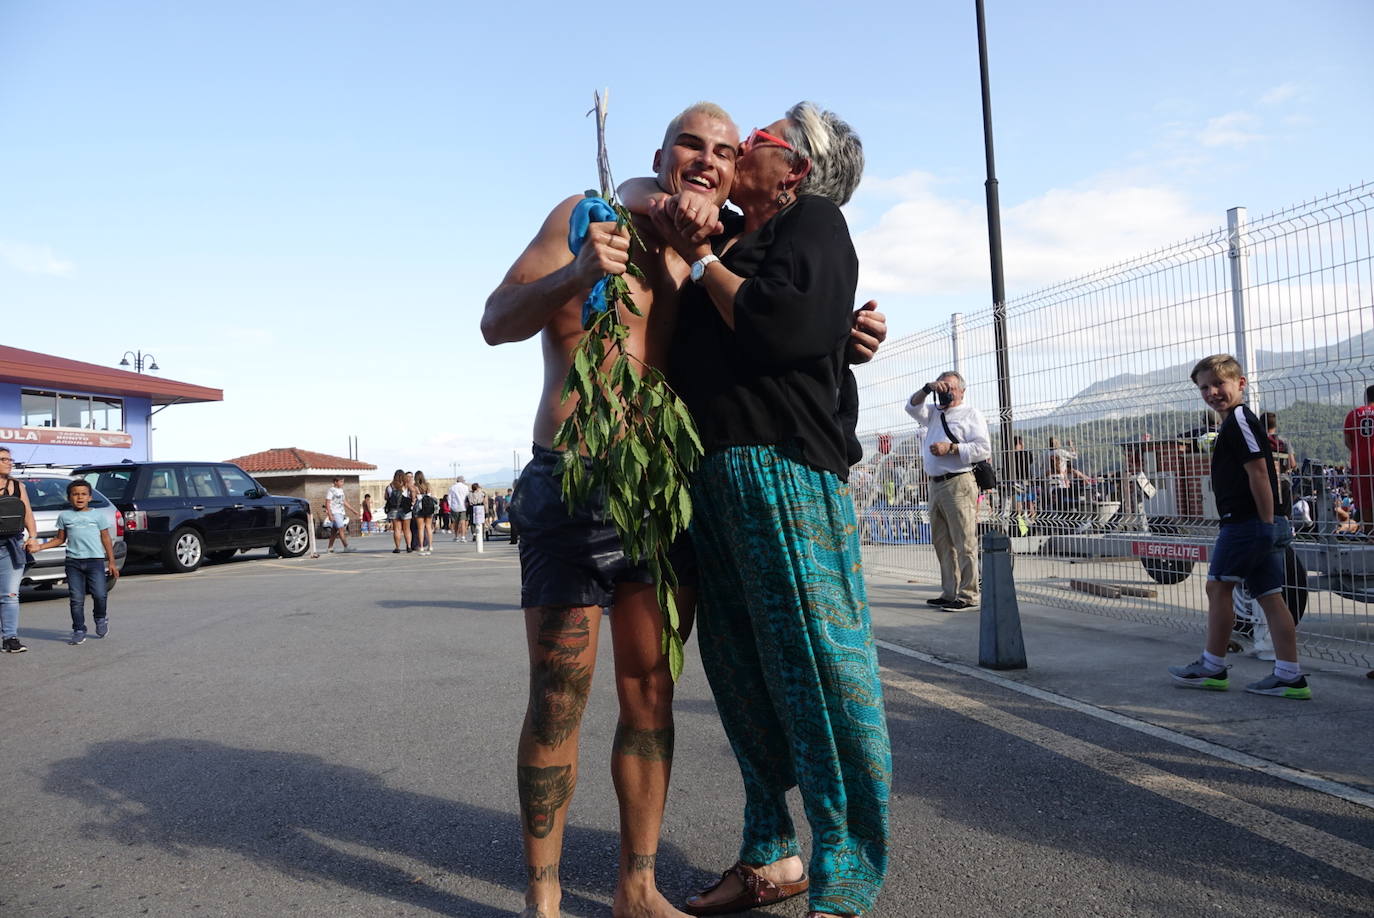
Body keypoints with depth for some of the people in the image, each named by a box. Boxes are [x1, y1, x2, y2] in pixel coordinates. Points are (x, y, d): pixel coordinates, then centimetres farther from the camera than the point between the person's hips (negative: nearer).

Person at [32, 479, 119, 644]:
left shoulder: (98, 516, 7)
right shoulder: (64, 516, 10)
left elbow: (106, 539, 10)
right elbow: (59, 539, 17)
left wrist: (111, 562, 7)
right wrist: (39, 547, 3)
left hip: (95, 560, -1)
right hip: (73, 562, 1)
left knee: (99, 594, -10)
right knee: (76, 598, -1)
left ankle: (101, 619, 18)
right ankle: (79, 631, 8)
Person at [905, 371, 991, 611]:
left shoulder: (971, 414, 5)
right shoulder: (934, 413, 24)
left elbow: (983, 448, -6)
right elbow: (912, 407, 12)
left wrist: (951, 448, -13)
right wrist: (927, 389, -1)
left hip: (959, 483, -7)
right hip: (936, 484, 7)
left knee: (964, 542, -9)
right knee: (942, 542, 7)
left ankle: (968, 595, -8)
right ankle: (949, 593, 12)